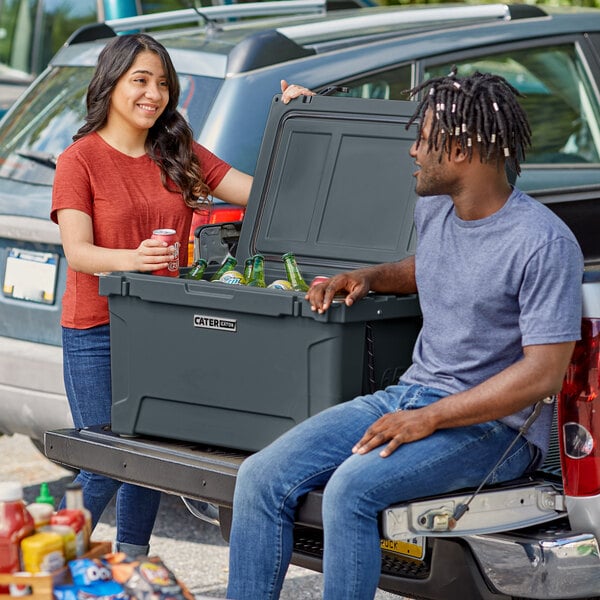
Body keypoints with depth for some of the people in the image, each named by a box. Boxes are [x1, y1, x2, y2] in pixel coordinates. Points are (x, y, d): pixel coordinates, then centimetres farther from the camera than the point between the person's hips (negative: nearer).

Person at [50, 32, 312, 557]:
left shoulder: (180, 155, 9)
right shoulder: (80, 159, -6)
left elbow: (260, 191, 3)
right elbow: (77, 252, -16)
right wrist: (133, 258, -36)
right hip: (97, 332, -5)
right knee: (104, 467, -5)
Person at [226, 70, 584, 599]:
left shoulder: (545, 245, -16)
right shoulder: (433, 209, 9)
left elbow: (543, 374, -20)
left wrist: (428, 419, -22)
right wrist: (371, 276, 12)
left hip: (493, 424, -8)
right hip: (410, 393, 8)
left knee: (353, 487, -32)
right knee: (262, 477, -9)